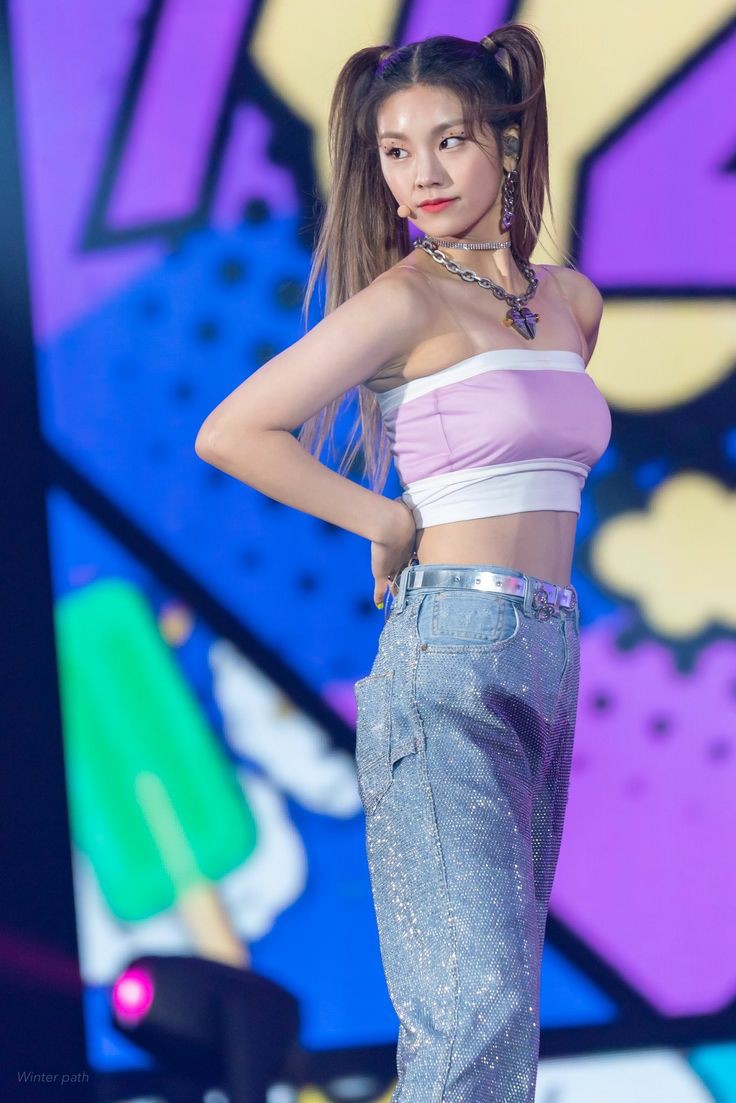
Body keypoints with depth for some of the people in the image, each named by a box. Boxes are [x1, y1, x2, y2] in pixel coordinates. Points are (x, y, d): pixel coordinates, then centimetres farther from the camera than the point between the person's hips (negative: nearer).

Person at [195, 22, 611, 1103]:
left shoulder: (571, 300, 14)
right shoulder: (406, 300, -6)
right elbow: (230, 433, -10)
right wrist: (389, 523, -5)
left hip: (550, 655, 7)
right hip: (448, 656, -7)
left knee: (497, 999, 10)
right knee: (480, 1015, -15)